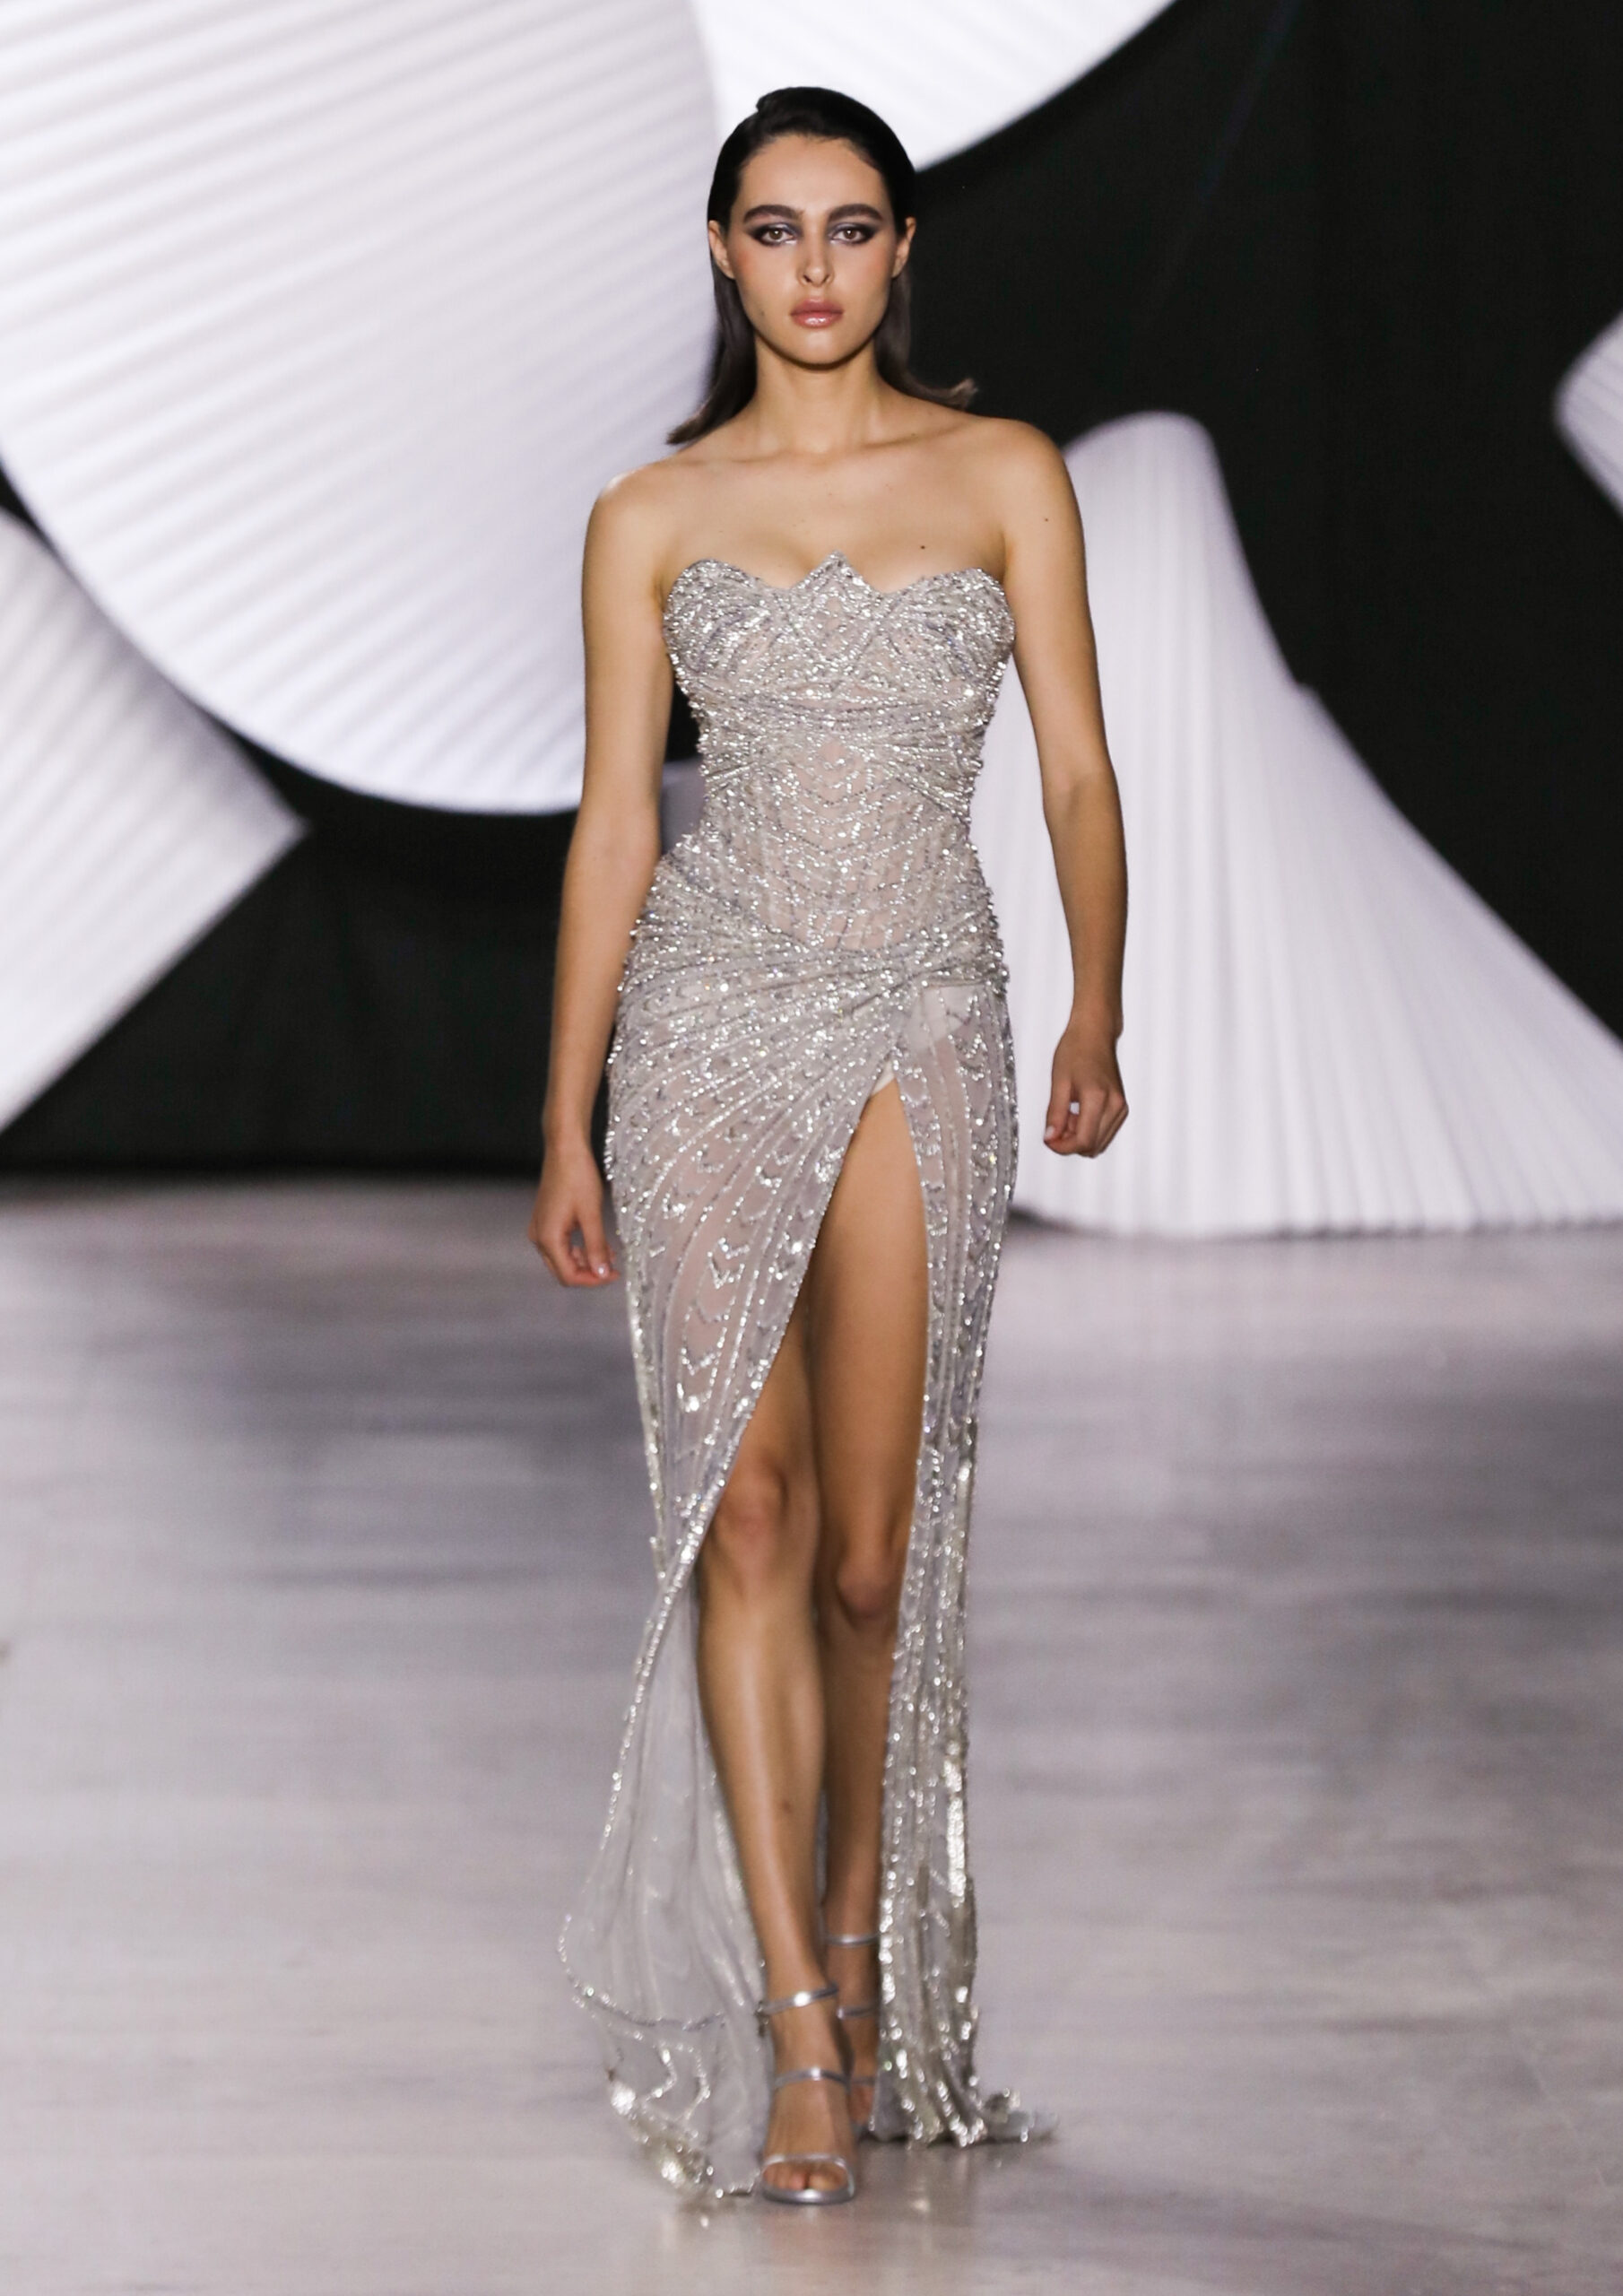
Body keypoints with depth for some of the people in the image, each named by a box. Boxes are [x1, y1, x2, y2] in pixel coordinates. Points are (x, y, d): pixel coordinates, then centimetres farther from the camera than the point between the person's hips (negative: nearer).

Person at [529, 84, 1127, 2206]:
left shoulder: (1004, 479, 6)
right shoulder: (654, 518, 7)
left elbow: (1078, 770, 2)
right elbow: (614, 825, 8)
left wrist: (1097, 1017, -13)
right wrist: (566, 1122, 6)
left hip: (927, 1026, 0)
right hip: (715, 1017, 0)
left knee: (874, 1549, 1)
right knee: (747, 1512, -8)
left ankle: (866, 1954, 23)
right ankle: (797, 2034, -8)